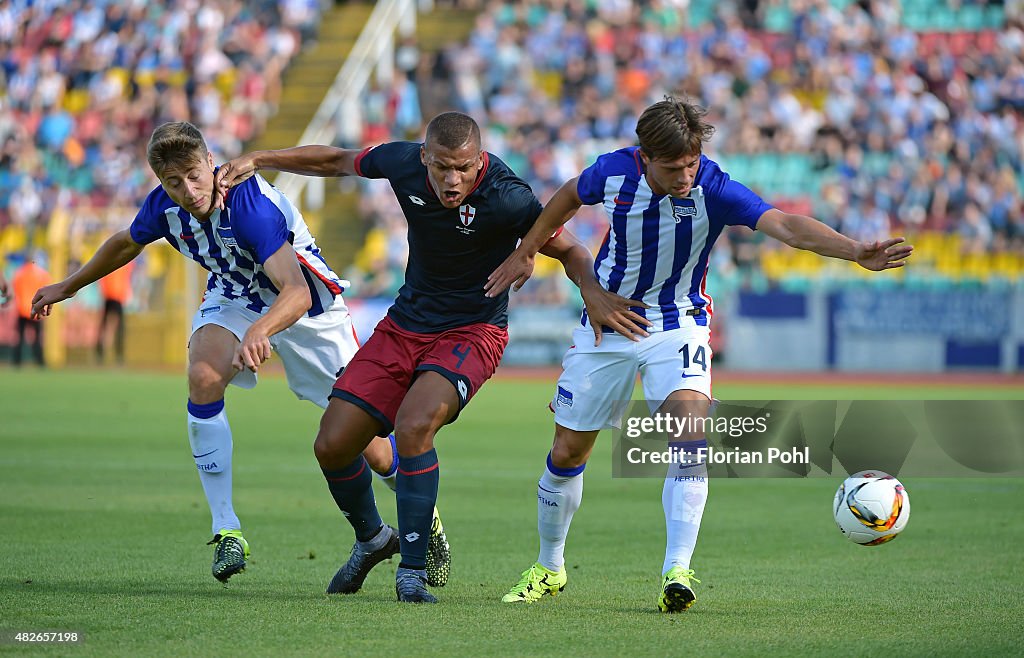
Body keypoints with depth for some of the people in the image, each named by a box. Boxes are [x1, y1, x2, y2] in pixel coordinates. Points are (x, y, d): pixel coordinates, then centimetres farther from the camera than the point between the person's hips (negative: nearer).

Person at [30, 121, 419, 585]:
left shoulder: (252, 205, -37)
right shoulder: (164, 205, -17)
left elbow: (297, 292, -48)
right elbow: (126, 243, 8)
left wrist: (260, 331, -67)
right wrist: (67, 287, 20)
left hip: (306, 304, -4)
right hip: (233, 298, 5)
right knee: (204, 377, -29)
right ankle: (226, 530, -20)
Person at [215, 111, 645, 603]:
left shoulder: (506, 199, -24)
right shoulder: (403, 162, -11)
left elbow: (568, 250, -11)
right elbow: (336, 161, 9)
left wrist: (592, 290, -32)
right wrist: (258, 160, 9)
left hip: (472, 331, -5)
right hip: (405, 325, 5)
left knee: (413, 427, -31)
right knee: (332, 445, 0)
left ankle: (412, 570, -16)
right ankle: (371, 538, 31)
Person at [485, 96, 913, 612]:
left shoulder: (713, 188, -24)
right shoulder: (614, 171, -16)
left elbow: (784, 225, -38)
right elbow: (570, 196, 9)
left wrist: (856, 252, -53)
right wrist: (525, 253, 17)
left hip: (678, 324, -2)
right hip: (607, 320, 2)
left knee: (690, 426, -28)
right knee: (567, 452, 7)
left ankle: (677, 572, -31)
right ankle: (548, 568, 30)